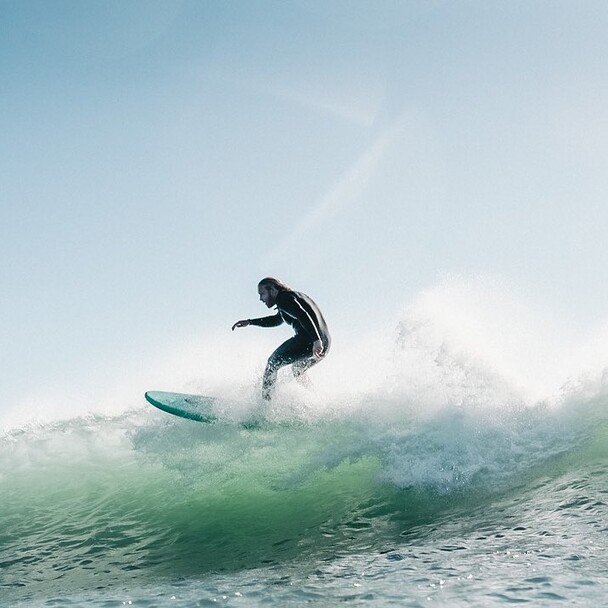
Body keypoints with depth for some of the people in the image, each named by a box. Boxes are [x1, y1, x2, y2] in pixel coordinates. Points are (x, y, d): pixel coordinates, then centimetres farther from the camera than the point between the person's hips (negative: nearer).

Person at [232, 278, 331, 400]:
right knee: (297, 371, 31)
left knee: (273, 363, 6)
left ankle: (266, 401, 1)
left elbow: (304, 316, -21)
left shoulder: (283, 298, -5)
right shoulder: (292, 295, 26)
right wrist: (250, 322, 39)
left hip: (308, 341, -10)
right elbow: (276, 320, 41)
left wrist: (316, 341, -33)